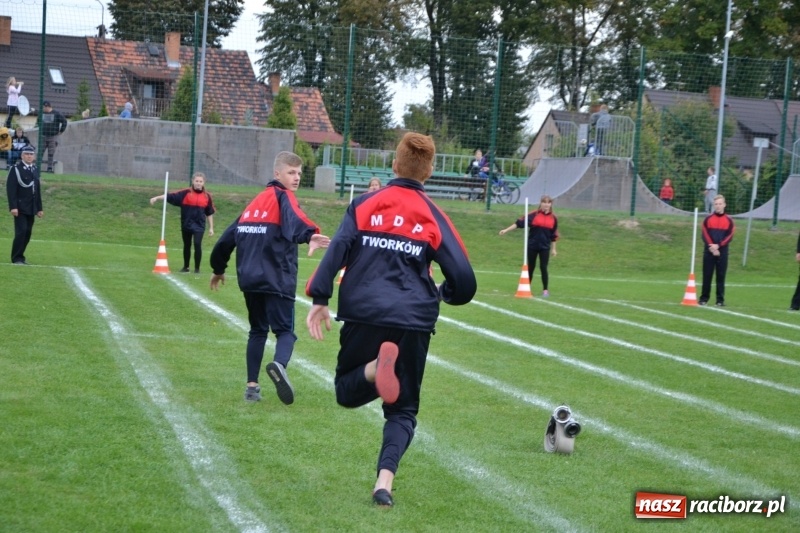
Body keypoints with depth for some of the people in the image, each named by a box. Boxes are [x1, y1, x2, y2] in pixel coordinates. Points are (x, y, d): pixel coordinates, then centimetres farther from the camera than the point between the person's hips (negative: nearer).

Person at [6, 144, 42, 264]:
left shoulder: (35, 170, 14)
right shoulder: (16, 169, -6)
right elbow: (11, 189, -11)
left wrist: (39, 208, 16)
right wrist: (13, 207, -18)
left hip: (31, 209, 6)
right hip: (20, 208, -6)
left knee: (28, 233, 5)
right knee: (21, 231, -11)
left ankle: (20, 257, 13)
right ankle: (16, 258, -5)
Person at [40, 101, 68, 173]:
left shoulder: (57, 114, -5)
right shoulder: (42, 114, 8)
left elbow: (64, 122, 0)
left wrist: (61, 131, 0)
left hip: (53, 137, -3)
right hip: (43, 136, 4)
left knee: (51, 154, -3)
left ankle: (50, 168, 0)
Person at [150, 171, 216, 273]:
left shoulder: (206, 196, -1)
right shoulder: (185, 193, -4)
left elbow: (209, 213, 6)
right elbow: (170, 196, -11)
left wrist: (211, 228, 6)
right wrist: (157, 198, -21)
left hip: (199, 225, -1)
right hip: (186, 224, 1)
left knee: (197, 244, -15)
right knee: (187, 245, 14)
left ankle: (197, 268, -2)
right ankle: (185, 267, 30)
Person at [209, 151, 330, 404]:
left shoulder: (255, 202, 19)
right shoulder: (283, 197, -3)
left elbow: (227, 238, 24)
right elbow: (294, 220, -28)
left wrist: (219, 269, 37)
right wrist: (309, 234, -49)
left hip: (250, 279, 6)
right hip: (277, 280, -6)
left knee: (258, 330, 19)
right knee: (285, 330, -5)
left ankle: (252, 386, 11)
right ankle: (279, 365, -36)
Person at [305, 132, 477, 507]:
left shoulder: (365, 205, 6)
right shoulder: (434, 218, 5)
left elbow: (337, 250, -7)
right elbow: (464, 281, 3)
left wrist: (320, 299, -7)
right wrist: (444, 293, 24)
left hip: (364, 314, 0)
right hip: (414, 322, 0)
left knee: (347, 392, 15)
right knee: (403, 410, 12)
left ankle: (376, 367, -20)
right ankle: (385, 481, -11)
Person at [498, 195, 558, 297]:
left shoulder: (553, 218, 1)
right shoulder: (534, 215, -5)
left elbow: (554, 235, 7)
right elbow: (519, 223, -9)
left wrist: (553, 249, 8)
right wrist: (506, 230, -13)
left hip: (545, 247, 0)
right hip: (532, 246, 0)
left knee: (543, 267, -4)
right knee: (530, 268, 9)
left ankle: (545, 290, 6)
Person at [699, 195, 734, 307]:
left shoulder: (729, 220, 5)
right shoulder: (708, 219, 5)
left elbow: (729, 236, -2)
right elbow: (705, 235, -1)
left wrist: (718, 246, -14)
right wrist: (712, 247, -13)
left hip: (722, 252, 0)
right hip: (709, 251, 0)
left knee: (721, 276, 1)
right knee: (707, 275, 1)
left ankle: (720, 300, 3)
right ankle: (704, 298, 6)